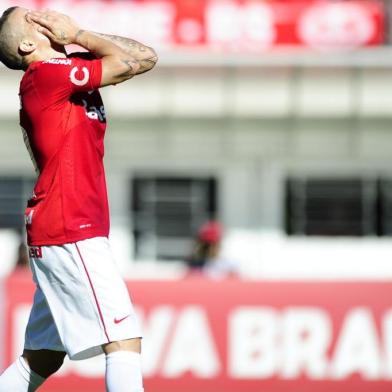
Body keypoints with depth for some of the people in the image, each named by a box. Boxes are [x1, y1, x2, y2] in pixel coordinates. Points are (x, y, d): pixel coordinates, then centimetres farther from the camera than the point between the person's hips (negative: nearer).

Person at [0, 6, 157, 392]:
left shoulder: (64, 75, 18)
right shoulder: (47, 74, -8)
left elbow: (144, 58, 15)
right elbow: (134, 61, -11)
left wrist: (77, 38, 8)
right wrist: (78, 35, 1)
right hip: (70, 233, -10)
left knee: (42, 358, 15)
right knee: (124, 343, -16)